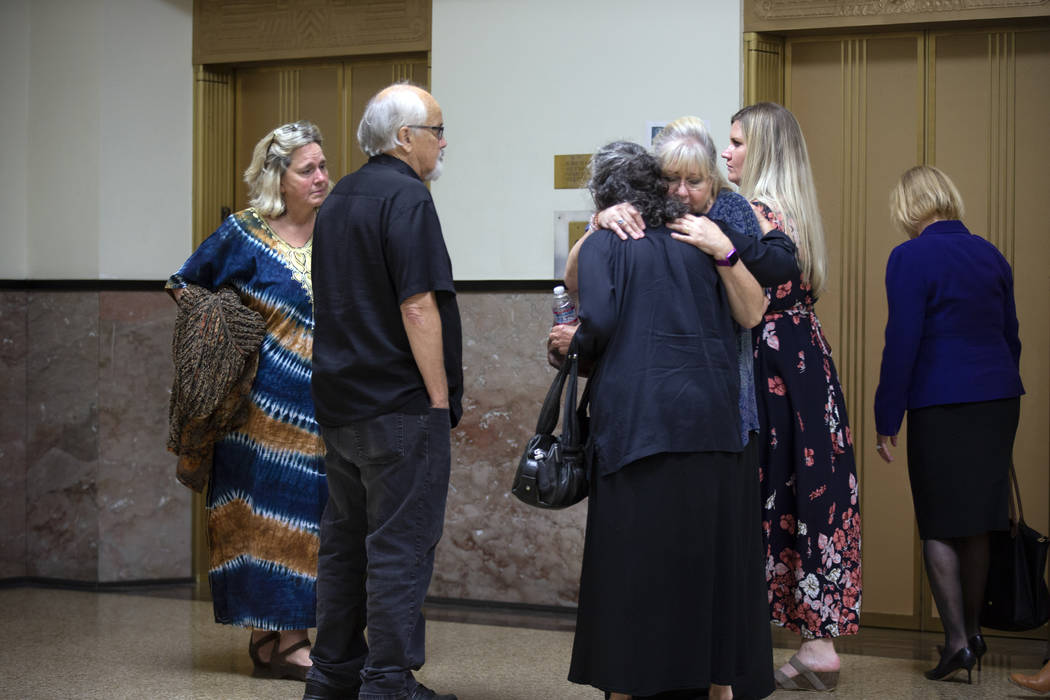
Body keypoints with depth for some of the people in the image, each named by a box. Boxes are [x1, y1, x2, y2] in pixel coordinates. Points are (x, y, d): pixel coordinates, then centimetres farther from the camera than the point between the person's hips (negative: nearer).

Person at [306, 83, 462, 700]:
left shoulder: (339, 199, 16)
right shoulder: (406, 197, -12)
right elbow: (417, 307, -19)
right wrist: (442, 400, -15)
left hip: (340, 401, 9)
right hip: (400, 405, -9)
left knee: (346, 538, 14)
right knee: (400, 544, -5)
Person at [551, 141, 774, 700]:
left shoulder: (602, 245, 0)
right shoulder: (696, 243, 14)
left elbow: (598, 322, -14)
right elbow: (735, 321, 9)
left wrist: (573, 346, 5)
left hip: (638, 417, -4)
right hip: (713, 416, 4)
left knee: (633, 553, 3)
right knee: (713, 547, 9)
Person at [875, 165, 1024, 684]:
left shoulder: (910, 258, -10)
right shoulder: (990, 255, 10)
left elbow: (902, 344, -13)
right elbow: (1010, 335, 15)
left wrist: (887, 421, -8)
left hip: (941, 407, -6)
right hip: (998, 401, 6)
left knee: (939, 526, 2)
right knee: (977, 523, 14)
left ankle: (957, 639, -3)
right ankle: (972, 630, 22)